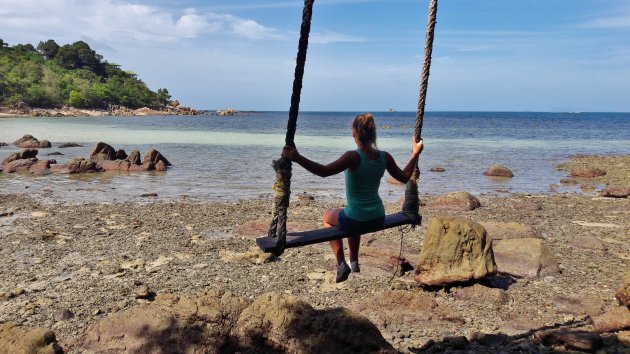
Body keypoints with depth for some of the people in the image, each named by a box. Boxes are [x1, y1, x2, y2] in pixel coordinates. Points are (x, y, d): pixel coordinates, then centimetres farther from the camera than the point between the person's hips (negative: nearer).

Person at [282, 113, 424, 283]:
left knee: (328, 216, 28)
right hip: (378, 219, 6)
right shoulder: (384, 157, -4)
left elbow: (324, 171, -30)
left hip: (356, 221, -5)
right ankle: (354, 262, 46)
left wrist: (298, 158, -31)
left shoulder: (353, 157, -20)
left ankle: (341, 264, 18)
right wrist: (415, 155, 19)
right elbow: (404, 177, 10)